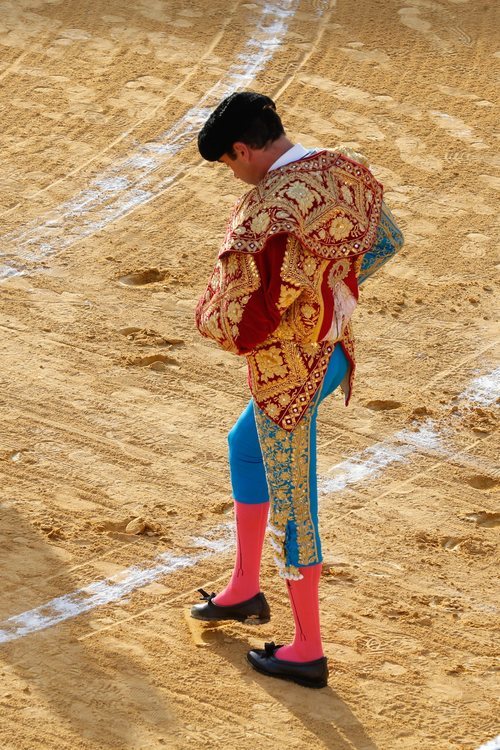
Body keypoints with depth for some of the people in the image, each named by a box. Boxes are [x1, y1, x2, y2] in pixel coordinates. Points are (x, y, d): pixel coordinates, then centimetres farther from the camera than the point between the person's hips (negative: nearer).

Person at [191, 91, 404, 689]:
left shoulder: (263, 217, -29)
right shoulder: (347, 170, -4)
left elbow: (232, 325, -27)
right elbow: (387, 241, 14)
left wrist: (208, 311, -5)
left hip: (287, 373, -9)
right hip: (334, 351, 9)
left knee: (291, 509, 7)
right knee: (244, 444, 30)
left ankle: (307, 650, 22)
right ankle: (244, 590, 41)